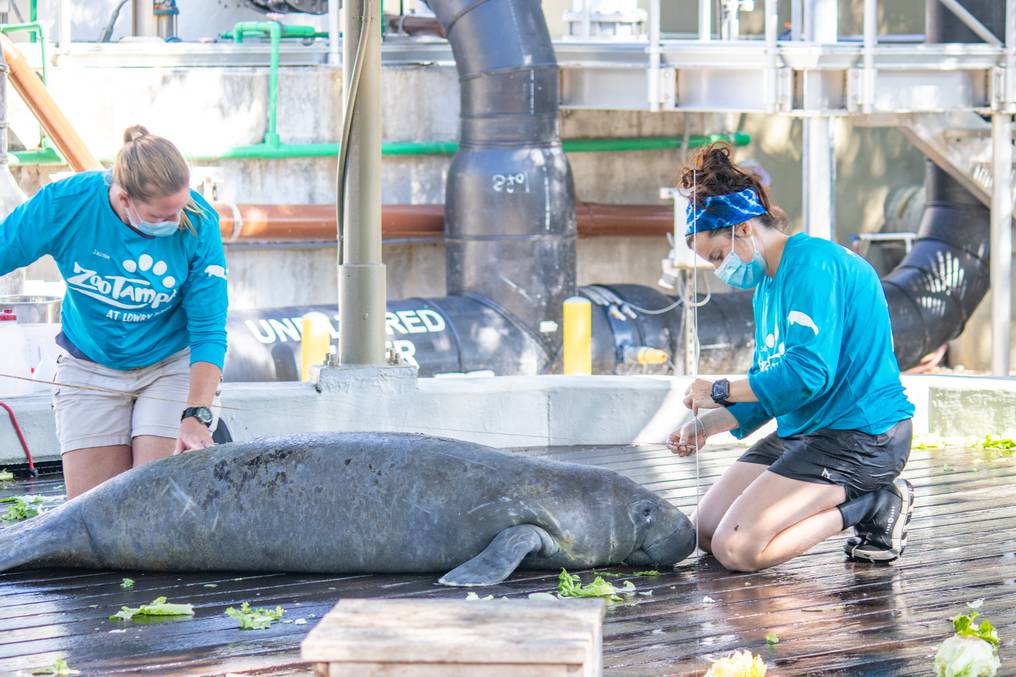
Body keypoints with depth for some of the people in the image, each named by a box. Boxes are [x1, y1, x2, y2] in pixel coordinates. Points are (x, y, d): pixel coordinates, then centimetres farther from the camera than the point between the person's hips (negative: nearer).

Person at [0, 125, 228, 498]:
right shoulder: (66, 203, -21)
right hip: (88, 369, 1)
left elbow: (208, 331, -16)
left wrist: (196, 415, -27)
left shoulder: (198, 223, -20)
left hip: (172, 366, -1)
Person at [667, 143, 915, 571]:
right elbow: (769, 383, 19)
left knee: (736, 550, -19)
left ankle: (872, 506, -5)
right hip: (803, 431, 11)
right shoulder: (767, 283, 15)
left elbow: (809, 373, -26)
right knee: (705, 532, 10)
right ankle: (860, 500, 10)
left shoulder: (812, 263, -17)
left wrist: (721, 391, -15)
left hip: (859, 436, -11)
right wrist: (707, 425, 5)